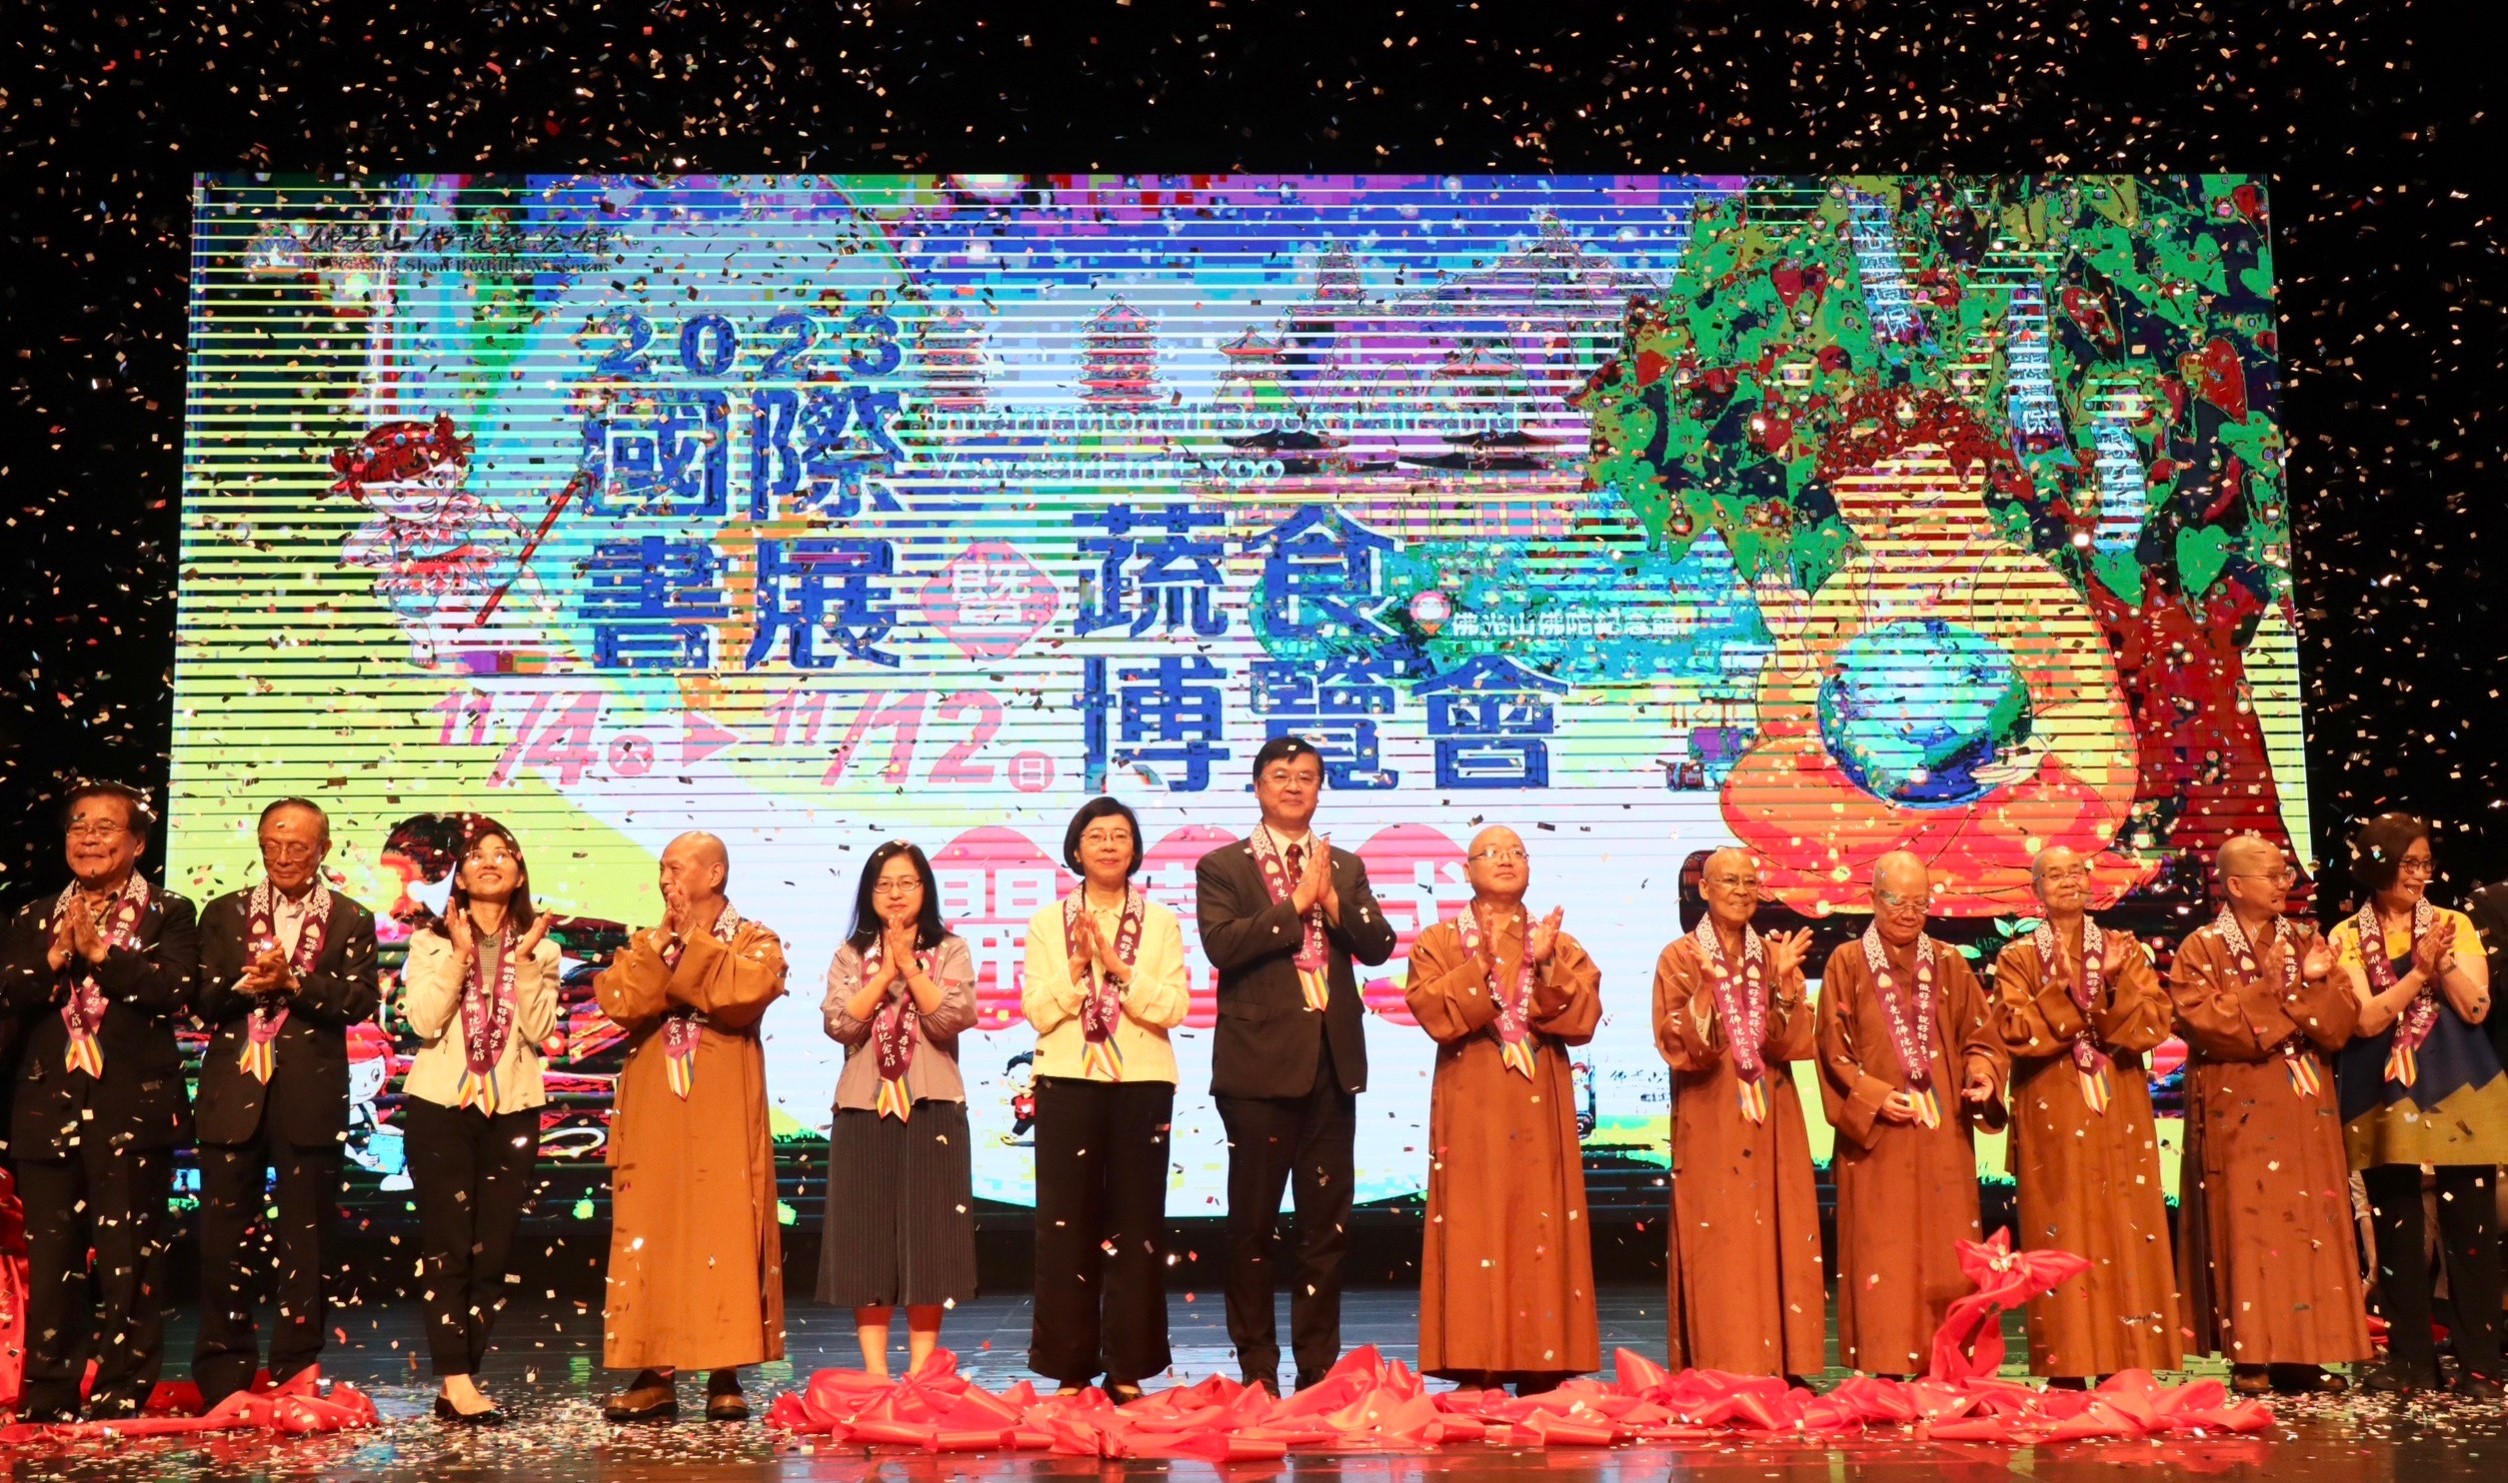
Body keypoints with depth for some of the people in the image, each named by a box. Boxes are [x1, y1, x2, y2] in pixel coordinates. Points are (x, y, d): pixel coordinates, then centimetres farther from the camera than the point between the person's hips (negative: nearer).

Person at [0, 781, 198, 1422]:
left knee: (128, 1259, -2)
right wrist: (55, 957, -12)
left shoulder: (168, 914, 5)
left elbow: (174, 989, -11)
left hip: (131, 1110, -4)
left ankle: (123, 1394, 4)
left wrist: (98, 951, -13)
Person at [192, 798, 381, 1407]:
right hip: (233, 1095, 2)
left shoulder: (351, 922, 6)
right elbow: (199, 999, 2)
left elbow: (358, 1001, -7)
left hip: (310, 1099, -1)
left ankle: (295, 1373, 13)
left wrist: (293, 981, -19)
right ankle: (223, 1377, 12)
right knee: (223, 1238, 3)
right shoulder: (223, 915, 12)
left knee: (304, 1239, 5)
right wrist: (246, 983, -17)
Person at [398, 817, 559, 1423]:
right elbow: (424, 1021, -10)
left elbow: (538, 1030, -4)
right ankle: (457, 1382, -2)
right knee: (448, 1248, -4)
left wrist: (525, 960, -11)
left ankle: (460, 1382, 10)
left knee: (493, 1253, 3)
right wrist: (458, 955, -15)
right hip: (441, 1105, -2)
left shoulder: (540, 948, 8)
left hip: (512, 1108, 2)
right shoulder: (431, 941, 4)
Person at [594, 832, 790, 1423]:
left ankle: (725, 1377, 0)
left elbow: (740, 996, -17)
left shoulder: (756, 942, 5)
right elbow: (618, 1001, -3)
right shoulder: (645, 945, 16)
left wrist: (693, 939, -8)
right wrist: (663, 939, -5)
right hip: (653, 1115, 3)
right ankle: (655, 1376, 5)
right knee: (648, 1236, 0)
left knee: (725, 1234, -5)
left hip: (722, 1115, -3)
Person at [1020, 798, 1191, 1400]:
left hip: (1141, 1083, 0)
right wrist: (1077, 964, -12)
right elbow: (1038, 1010, 0)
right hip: (1068, 1081, 0)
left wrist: (1119, 967, -12)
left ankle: (1128, 1369, 8)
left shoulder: (1160, 922, 8)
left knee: (1136, 1222, 1)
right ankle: (1070, 1368, 7)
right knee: (1067, 1221, 0)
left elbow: (1174, 1007, -3)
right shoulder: (1048, 922, 9)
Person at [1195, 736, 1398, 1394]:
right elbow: (1221, 943, -13)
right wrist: (1296, 903, -12)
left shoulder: (1346, 868, 15)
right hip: (1259, 1062, -3)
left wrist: (1332, 901, -10)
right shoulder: (1222, 867, 3)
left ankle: (1319, 1367, 16)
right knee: (1252, 1222, 3)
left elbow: (1379, 946, 4)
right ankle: (1257, 1370, 12)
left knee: (1327, 1222, 7)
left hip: (1331, 1062, 4)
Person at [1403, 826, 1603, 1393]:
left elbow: (1583, 1017, -1)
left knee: (1542, 1232, -1)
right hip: (1472, 1109, -2)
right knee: (1475, 1232, -6)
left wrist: (1544, 965, -13)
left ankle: (1541, 1373, 4)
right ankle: (1476, 1376, -3)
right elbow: (1435, 1012, -9)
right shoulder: (1438, 942, 8)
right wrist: (1487, 962, -16)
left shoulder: (1560, 945, 14)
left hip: (1539, 1111, 2)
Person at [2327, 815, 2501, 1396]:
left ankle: (2480, 1362, 5)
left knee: (2470, 1228, -2)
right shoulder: (2347, 936, 4)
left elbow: (2476, 1008, -2)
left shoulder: (2454, 924, 7)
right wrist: (2420, 971, -16)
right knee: (2395, 1231, 4)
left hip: (2458, 1090, 0)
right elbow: (2366, 1020, -7)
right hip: (2384, 1097, 0)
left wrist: (2444, 959, -16)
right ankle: (2411, 1359, 13)